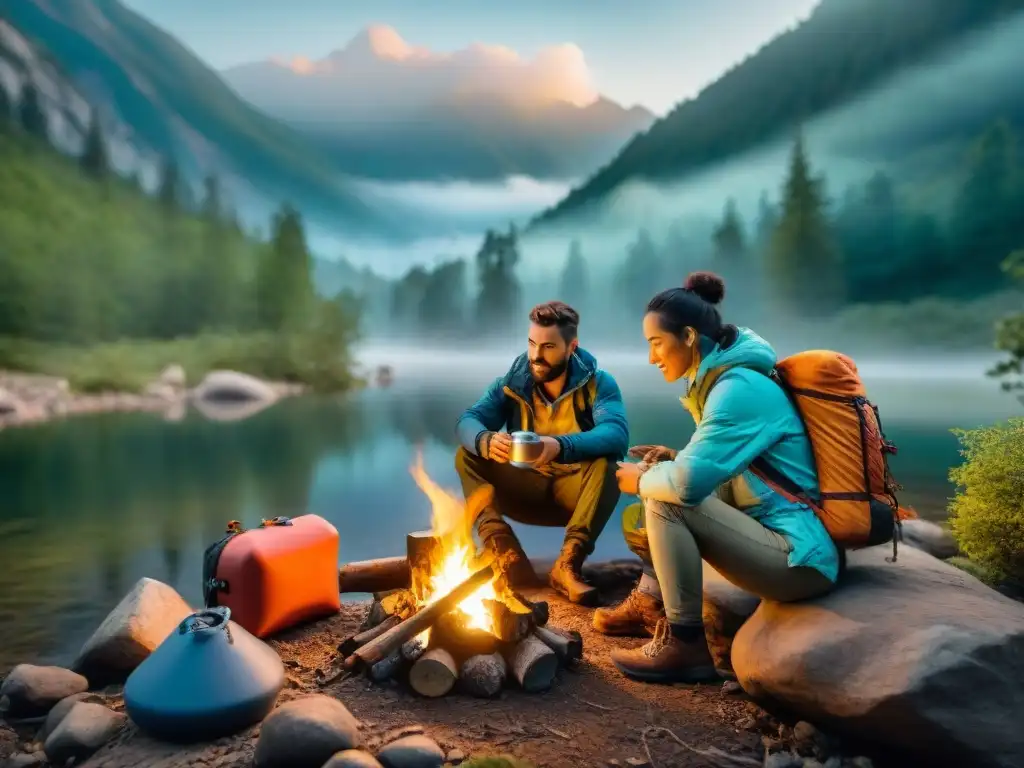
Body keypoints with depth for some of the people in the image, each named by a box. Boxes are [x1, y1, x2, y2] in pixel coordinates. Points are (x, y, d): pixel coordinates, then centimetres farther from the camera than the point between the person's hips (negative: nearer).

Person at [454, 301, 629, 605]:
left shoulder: (598, 383, -10)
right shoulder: (513, 382, -2)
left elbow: (617, 435, -28)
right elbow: (467, 420, -14)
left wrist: (561, 446, -47)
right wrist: (486, 441, -39)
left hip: (577, 493, -3)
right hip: (527, 491, 3)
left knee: (607, 463, -32)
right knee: (467, 456, -17)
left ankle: (568, 564, -36)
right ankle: (506, 555, -34)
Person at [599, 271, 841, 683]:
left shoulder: (738, 387, -21)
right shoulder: (724, 378, 8)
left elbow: (689, 482, -31)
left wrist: (642, 480, -10)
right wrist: (675, 458, 3)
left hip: (798, 555, -10)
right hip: (780, 539, 10)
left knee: (666, 503, -21)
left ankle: (685, 644, -10)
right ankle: (651, 602, 28)